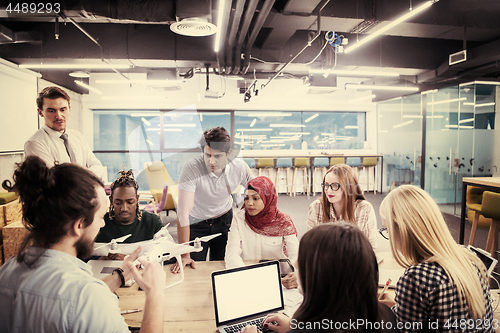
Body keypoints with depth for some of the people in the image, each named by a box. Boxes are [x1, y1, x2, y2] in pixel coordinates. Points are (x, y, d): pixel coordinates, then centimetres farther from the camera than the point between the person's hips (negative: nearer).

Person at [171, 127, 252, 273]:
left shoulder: (239, 167, -21)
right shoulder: (191, 168, -31)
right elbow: (183, 212, -33)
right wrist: (185, 255, -33)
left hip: (225, 220, 2)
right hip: (196, 223, -2)